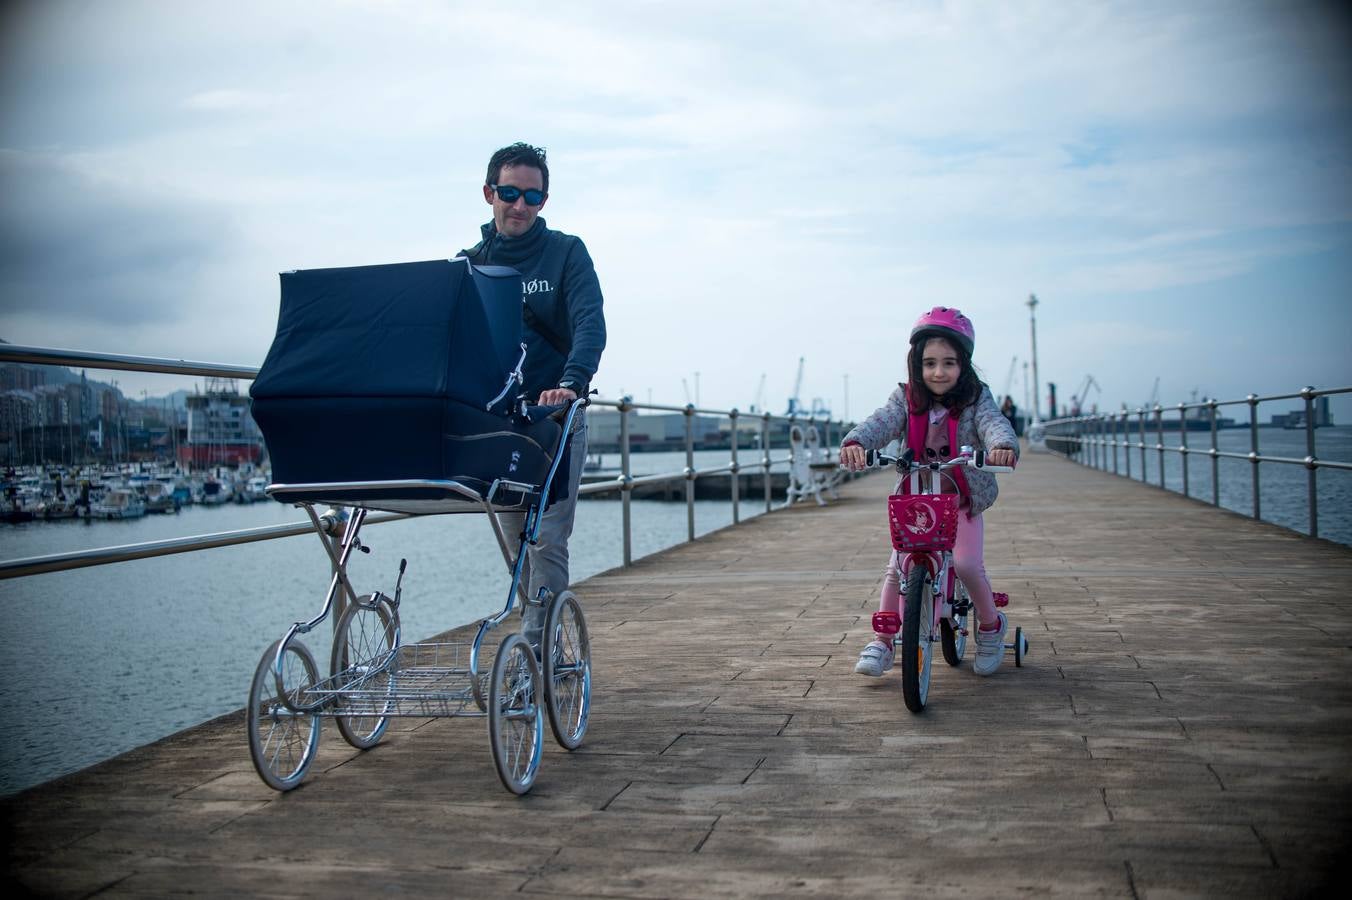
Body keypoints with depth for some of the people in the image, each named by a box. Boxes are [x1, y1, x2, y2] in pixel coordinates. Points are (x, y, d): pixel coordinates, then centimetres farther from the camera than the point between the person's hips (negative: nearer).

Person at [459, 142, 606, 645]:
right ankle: (543, 639, 24)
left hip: (556, 416, -4)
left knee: (547, 539, -10)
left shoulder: (566, 253, -1)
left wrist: (571, 383, -33)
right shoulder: (471, 264, 10)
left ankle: (535, 646, -7)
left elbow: (590, 325, -15)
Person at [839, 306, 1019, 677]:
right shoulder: (906, 399, -6)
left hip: (964, 500, -2)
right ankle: (882, 643, 3)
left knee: (967, 565, -16)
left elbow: (993, 423, -29)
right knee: (897, 568, -8)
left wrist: (1004, 445, -54)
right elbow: (882, 422, -24)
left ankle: (991, 625, 13)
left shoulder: (976, 399, -10)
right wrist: (855, 442, -47)